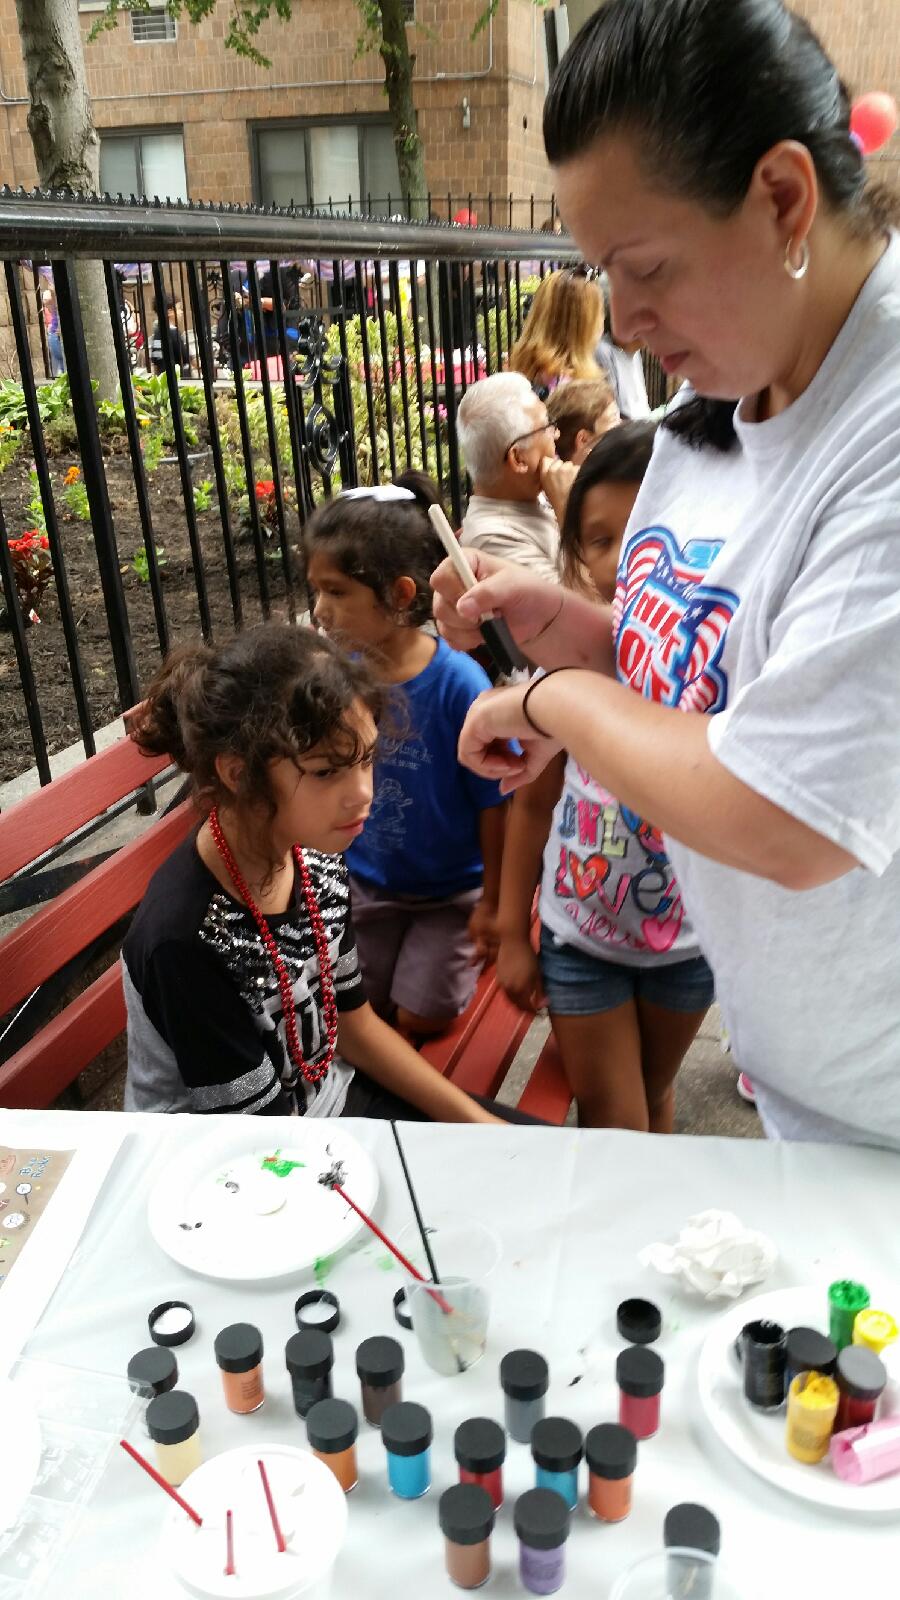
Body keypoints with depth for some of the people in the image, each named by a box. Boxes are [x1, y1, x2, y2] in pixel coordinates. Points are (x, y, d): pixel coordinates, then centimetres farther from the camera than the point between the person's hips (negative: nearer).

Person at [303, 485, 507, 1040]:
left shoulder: (458, 682, -24)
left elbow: (494, 801, -16)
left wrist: (493, 902, -10)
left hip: (452, 889, -4)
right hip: (366, 883, 4)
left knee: (422, 1018, -2)